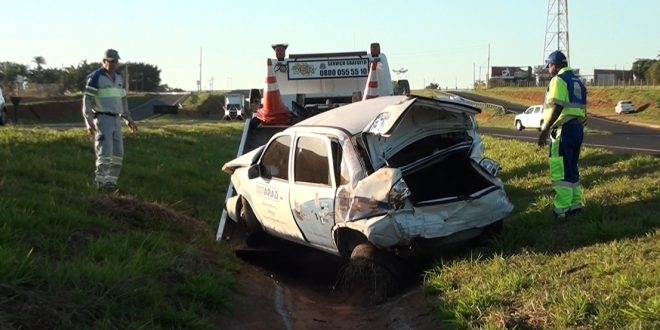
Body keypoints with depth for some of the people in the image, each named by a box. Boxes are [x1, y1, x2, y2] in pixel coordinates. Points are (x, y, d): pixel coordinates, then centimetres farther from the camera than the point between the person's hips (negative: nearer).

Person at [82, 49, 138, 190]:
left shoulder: (118, 78, 13)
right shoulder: (95, 77, -10)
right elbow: (87, 101, -12)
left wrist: (129, 120, 16)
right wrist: (89, 123, -21)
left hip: (115, 120, 7)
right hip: (102, 119, -7)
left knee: (117, 153, 3)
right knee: (105, 151, -15)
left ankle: (111, 181, 10)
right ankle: (101, 180, -9)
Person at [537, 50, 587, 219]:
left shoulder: (558, 80, -10)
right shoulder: (577, 81, 18)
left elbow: (557, 107, -20)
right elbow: (582, 109, 20)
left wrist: (544, 130, -19)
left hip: (563, 129, -9)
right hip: (578, 128, 9)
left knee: (560, 171, -7)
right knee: (572, 169, 17)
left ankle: (563, 210, -8)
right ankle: (575, 204, 20)